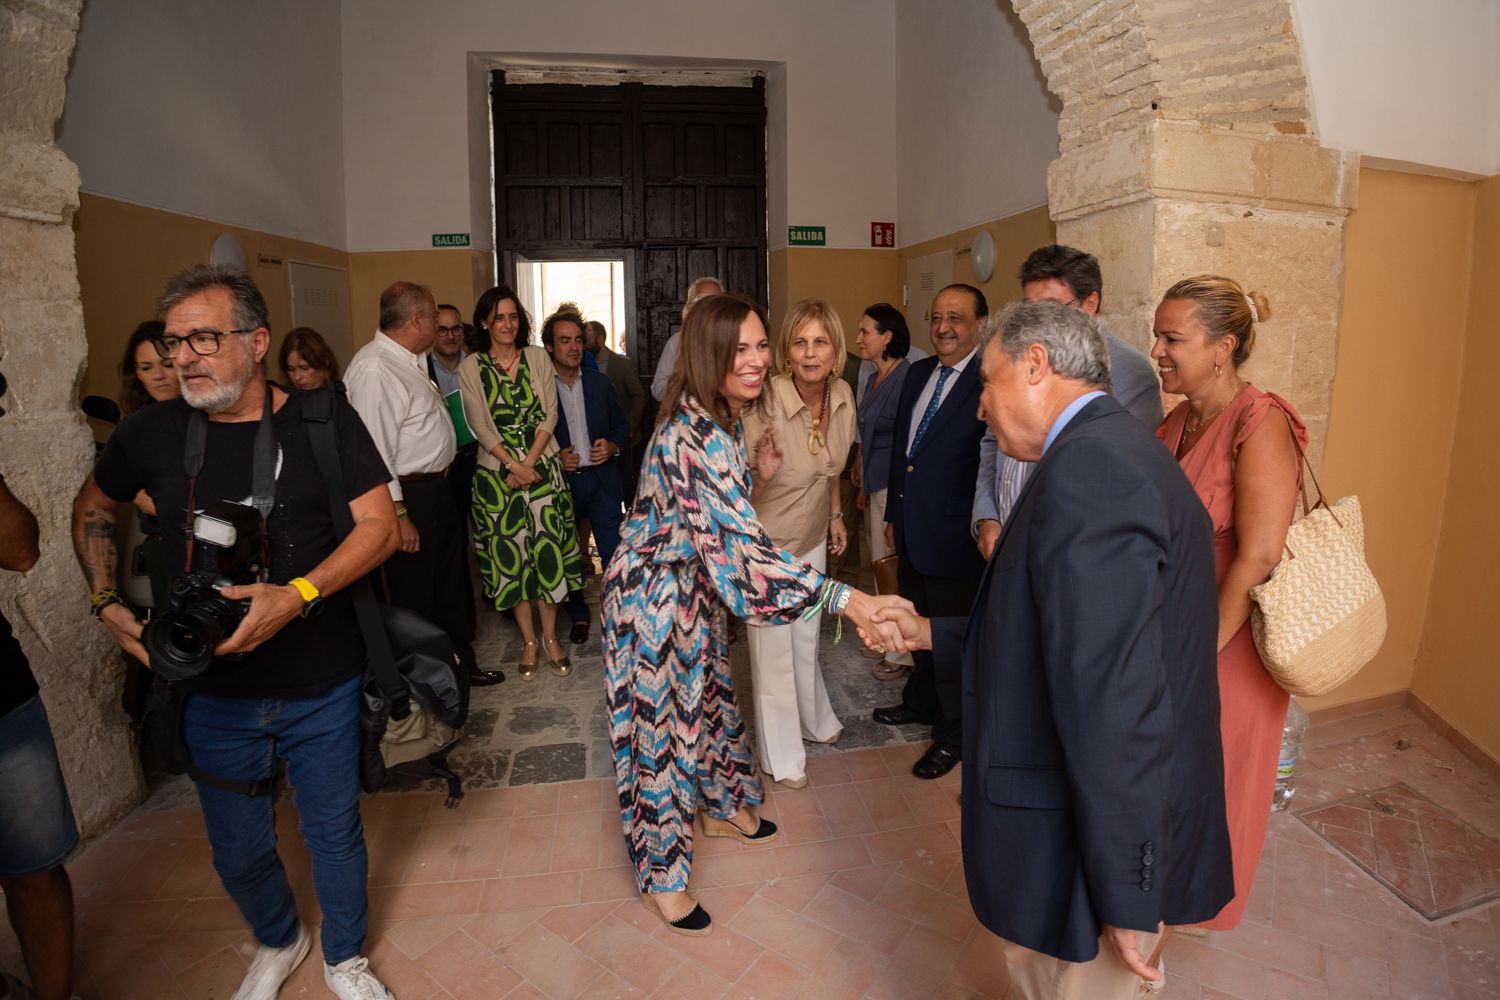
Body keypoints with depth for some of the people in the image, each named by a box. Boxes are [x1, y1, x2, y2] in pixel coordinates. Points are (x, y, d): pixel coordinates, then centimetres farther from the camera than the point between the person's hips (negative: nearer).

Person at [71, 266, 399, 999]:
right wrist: (106, 603, 5)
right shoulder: (152, 431, -2)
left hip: (321, 687, -2)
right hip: (214, 690, 3)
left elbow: (380, 524, -14)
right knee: (239, 852, 19)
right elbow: (92, 508, 17)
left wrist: (299, 594, -26)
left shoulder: (323, 420, -10)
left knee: (335, 834, 15)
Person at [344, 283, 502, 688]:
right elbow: (375, 451, -24)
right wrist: (397, 515, -25)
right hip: (408, 497, -10)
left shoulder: (411, 361, 11)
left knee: (450, 582, 21)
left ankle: (460, 661, 39)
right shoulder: (374, 368, -21)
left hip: (436, 489, 10)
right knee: (413, 596, 5)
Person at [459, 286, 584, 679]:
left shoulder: (538, 358, 4)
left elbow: (549, 415, -1)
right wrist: (513, 466, -14)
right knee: (511, 555, 4)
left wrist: (529, 462, -11)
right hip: (497, 470, 0)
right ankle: (528, 640, 16)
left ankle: (550, 637, 14)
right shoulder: (471, 367, 1)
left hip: (543, 465, 1)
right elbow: (480, 426, -4)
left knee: (548, 550, 0)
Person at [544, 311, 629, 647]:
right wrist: (554, 457, -15)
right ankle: (578, 616, 30)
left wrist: (613, 446, -7)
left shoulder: (600, 382, 7)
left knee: (614, 552, -3)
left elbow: (621, 424, 13)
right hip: (560, 481, -1)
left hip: (602, 479, 2)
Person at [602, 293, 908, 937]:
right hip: (654, 596, -9)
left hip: (692, 583, 9)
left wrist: (755, 472, 4)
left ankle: (721, 808, 49)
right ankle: (661, 876, 26)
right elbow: (742, 550, -39)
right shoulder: (696, 437, -33)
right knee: (662, 722, 6)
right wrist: (844, 599, -41)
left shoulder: (722, 419, -1)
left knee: (707, 696, 24)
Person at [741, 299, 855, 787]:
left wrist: (835, 514, 15)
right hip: (766, 541, -6)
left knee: (806, 635, 25)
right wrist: (761, 467, -44)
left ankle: (816, 720, 50)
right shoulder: (766, 404, -28)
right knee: (773, 647, 8)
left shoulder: (842, 394, -8)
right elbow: (740, 485, -24)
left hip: (812, 537, 6)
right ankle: (782, 756, 29)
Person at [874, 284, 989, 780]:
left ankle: (953, 734, 29)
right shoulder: (918, 372, 8)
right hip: (911, 531, 7)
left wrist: (981, 528, -16)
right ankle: (921, 701, 46)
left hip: (953, 538, -7)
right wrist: (893, 513, 14)